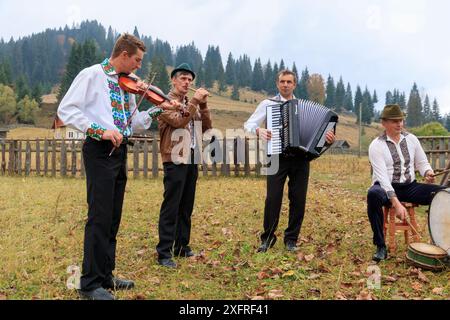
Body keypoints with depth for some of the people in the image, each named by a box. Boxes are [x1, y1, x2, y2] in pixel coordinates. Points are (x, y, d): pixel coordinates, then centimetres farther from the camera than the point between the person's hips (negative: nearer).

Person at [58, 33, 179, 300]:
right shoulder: (92, 75, -5)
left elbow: (134, 122, 19)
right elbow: (66, 110, -12)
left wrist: (158, 109, 6)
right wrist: (100, 130, -21)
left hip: (120, 151, 8)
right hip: (100, 151, -8)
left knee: (113, 218, 12)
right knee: (100, 217, -8)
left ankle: (105, 275, 23)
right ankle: (90, 283, 2)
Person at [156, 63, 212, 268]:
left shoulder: (191, 104, 19)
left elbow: (206, 126, 11)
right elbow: (178, 121, -18)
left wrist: (203, 105, 0)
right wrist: (195, 101, -18)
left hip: (192, 160, 7)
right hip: (175, 160, -7)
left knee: (186, 207, 11)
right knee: (170, 207, -8)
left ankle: (182, 247, 20)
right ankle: (164, 253, -5)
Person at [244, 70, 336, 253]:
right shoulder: (268, 104, 8)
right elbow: (248, 124, 4)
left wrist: (329, 139, -11)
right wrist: (259, 131, -17)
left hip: (300, 158, 2)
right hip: (277, 157, -2)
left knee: (298, 200, 2)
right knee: (273, 198, -7)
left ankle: (291, 239, 16)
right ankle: (268, 238, 10)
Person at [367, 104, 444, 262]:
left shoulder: (411, 139, 6)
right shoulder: (376, 145, -11)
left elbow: (422, 162, 13)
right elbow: (382, 176, -21)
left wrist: (428, 173, -14)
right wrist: (396, 202, -32)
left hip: (410, 187, 4)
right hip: (386, 188, -4)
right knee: (373, 194, -40)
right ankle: (381, 247, -26)